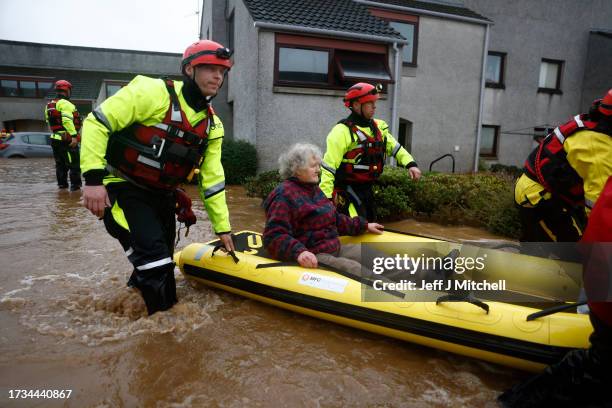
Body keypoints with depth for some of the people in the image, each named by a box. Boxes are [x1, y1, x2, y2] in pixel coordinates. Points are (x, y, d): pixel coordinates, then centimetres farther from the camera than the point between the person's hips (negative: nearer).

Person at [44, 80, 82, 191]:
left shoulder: (49, 105, 16)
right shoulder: (65, 104, -12)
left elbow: (49, 121, 16)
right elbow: (67, 121, -23)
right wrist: (74, 135, -26)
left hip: (55, 138, 9)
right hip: (67, 139, -9)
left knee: (60, 163, 17)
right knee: (74, 163, -4)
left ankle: (62, 183, 22)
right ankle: (75, 184, -5)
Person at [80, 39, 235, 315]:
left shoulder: (211, 125, 2)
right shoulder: (153, 92, -17)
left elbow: (213, 179, 6)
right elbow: (97, 122, -17)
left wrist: (222, 227, 7)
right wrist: (93, 177, -25)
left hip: (161, 198, 7)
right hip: (123, 191, -7)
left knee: (161, 267, 14)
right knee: (154, 259, -15)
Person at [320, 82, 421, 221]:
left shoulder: (379, 127, 8)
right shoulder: (342, 131, -17)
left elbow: (395, 147, 15)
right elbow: (328, 165, -20)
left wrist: (411, 164, -2)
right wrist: (326, 197, -25)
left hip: (366, 190, 8)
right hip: (347, 192, -8)